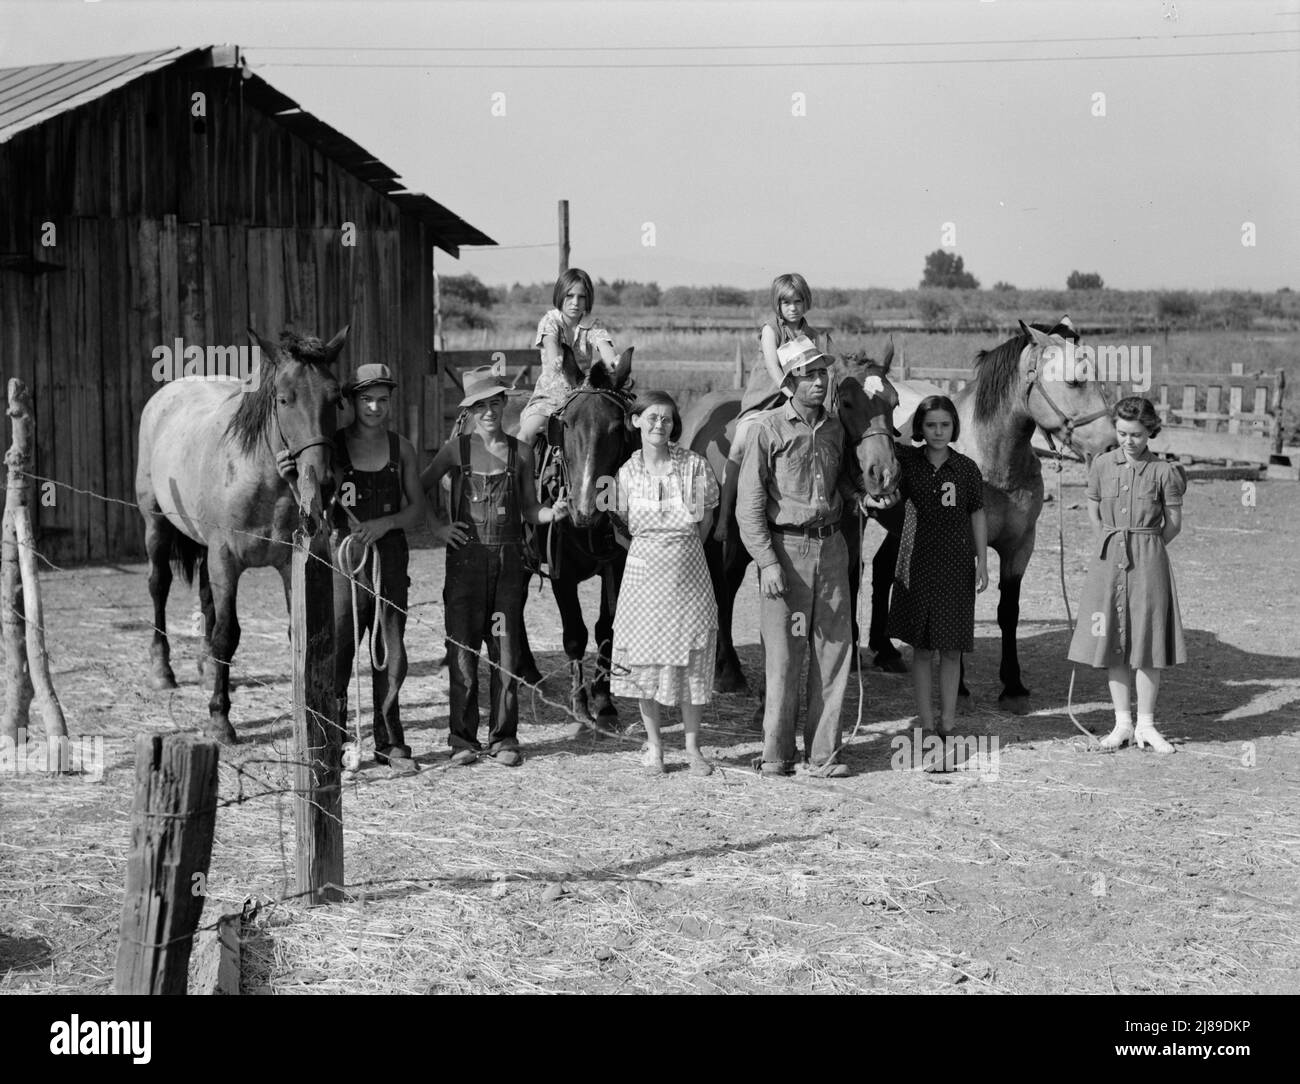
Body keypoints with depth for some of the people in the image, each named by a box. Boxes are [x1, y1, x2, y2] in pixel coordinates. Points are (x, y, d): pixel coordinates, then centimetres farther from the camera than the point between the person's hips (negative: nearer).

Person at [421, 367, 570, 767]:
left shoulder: (520, 452, 6)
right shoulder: (457, 448, 3)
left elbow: (529, 511, 9)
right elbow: (421, 488, 15)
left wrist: (553, 512, -11)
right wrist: (436, 527, 4)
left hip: (508, 558, 1)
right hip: (466, 558, -1)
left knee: (506, 651, 2)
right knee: (463, 650, 0)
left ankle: (503, 739, 10)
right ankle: (463, 740, 8)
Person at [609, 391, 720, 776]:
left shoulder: (695, 465, -5)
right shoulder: (628, 472, 1)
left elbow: (705, 522, 3)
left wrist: (680, 549, 4)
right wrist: (606, 509, -1)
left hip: (686, 569, -2)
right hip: (643, 568, 2)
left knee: (690, 660, 2)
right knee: (644, 659, 4)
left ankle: (692, 746, 14)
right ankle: (653, 745, 17)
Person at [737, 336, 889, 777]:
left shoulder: (834, 427, 10)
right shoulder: (768, 428, -7)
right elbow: (749, 503, -9)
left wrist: (863, 497, 4)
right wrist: (768, 562, -15)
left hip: (831, 546, 5)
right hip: (785, 547, -5)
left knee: (835, 649, 4)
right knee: (784, 653, -2)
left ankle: (824, 751, 13)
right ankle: (776, 754, 9)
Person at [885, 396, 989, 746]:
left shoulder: (966, 468, -1)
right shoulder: (907, 463, -1)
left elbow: (978, 517, 4)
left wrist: (983, 562, 1)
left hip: (957, 566, 0)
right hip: (919, 565, 0)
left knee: (951, 649, 5)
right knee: (922, 648, 3)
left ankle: (948, 722, 13)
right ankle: (926, 723, 9)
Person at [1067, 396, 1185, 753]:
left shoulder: (1163, 471, -4)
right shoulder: (1102, 465, 3)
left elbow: (1173, 523, 3)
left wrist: (1145, 548, 7)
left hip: (1149, 561, -2)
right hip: (1108, 560, 3)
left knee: (1148, 641, 0)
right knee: (1113, 642, 4)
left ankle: (1146, 725, 8)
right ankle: (1123, 724, 12)